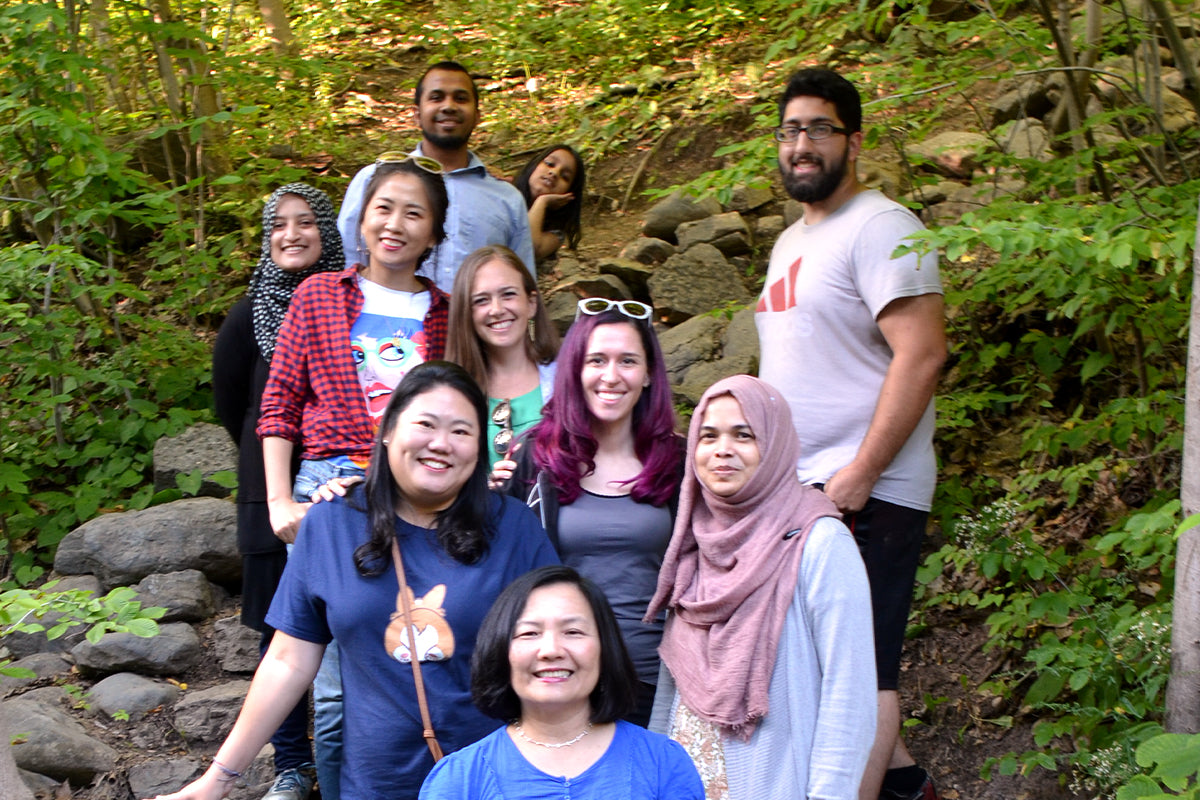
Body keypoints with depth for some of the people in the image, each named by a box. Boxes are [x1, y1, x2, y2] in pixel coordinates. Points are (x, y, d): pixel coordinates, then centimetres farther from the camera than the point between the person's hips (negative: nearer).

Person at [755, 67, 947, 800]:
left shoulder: (879, 226, -11)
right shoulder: (792, 241, 17)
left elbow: (922, 355, -21)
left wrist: (856, 478, -22)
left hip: (863, 493, -9)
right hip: (796, 489, 9)